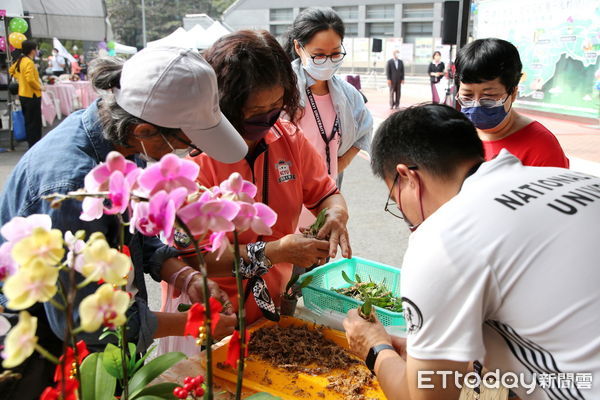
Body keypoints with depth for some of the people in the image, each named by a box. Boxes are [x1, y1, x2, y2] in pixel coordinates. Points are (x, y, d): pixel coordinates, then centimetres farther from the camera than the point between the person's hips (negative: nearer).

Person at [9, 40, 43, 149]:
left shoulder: (20, 61, 8)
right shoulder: (29, 62, -19)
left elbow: (12, 70, 24)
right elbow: (30, 79, -28)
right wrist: (39, 87, -14)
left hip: (23, 94, 10)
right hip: (32, 96, -9)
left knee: (28, 121, 17)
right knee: (35, 122, -3)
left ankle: (31, 143, 26)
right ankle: (35, 145, 1)